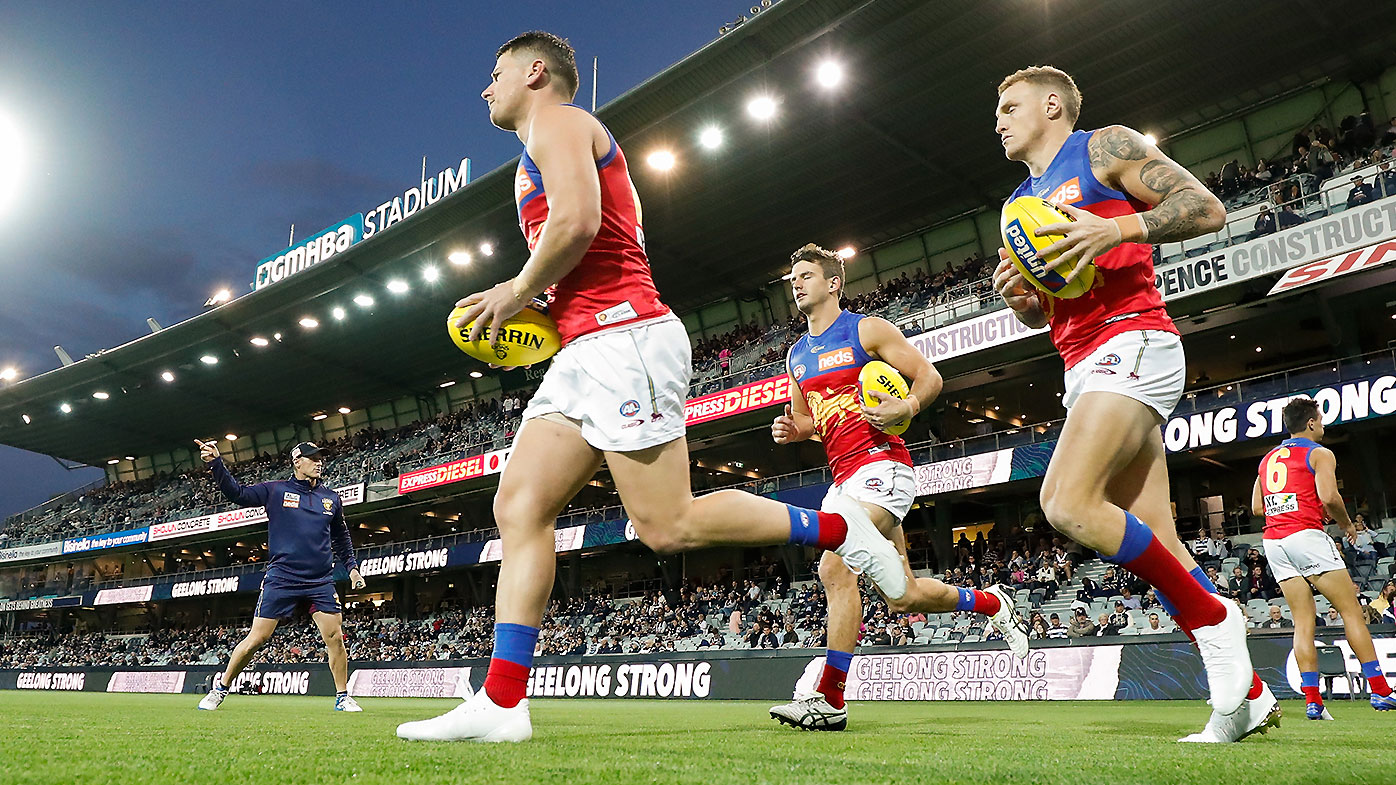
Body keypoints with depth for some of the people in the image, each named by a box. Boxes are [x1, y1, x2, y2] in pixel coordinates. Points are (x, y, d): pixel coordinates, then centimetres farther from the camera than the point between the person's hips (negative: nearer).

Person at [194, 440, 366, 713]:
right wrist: (216, 464, -13)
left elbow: (341, 538, 24)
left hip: (321, 582, 3)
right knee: (257, 638, 0)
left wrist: (352, 567, 15)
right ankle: (221, 687, 23)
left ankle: (343, 698, 8)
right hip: (281, 580, -2)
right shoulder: (276, 490, 5)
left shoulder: (332, 498, 14)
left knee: (335, 638, -4)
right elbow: (237, 493, -1)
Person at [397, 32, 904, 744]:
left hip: (623, 338, -10)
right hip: (586, 352, 10)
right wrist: (528, 300, 16)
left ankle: (837, 528, 6)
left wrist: (517, 291, -4)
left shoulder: (557, 123, 2)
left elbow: (576, 221, -18)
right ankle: (501, 703, -3)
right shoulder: (547, 152, 32)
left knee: (668, 526, -11)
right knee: (518, 507, -1)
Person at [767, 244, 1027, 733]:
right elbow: (804, 420, 28)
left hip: (881, 463, -7)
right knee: (905, 595, 10)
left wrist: (906, 408, -21)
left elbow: (929, 377, -1)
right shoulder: (796, 354, 19)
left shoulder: (866, 329, -1)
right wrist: (789, 430, 5)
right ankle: (990, 602, 35)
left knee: (835, 568, -22)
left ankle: (829, 700, -16)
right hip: (844, 477, 8)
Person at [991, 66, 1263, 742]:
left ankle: (1212, 617, -7)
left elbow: (1207, 208, -4)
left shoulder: (1105, 148, 5)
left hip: (1131, 343, -8)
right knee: (1151, 541, 2)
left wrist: (1118, 229, -18)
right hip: (1085, 368, 8)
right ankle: (1245, 696, 7)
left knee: (1067, 503, -24)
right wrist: (1016, 295, 5)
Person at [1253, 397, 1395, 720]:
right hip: (1306, 535, -6)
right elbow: (1329, 497, -14)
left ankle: (1312, 700, -3)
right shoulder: (1320, 454, 1)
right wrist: (1347, 524, 3)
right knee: (1352, 611, 3)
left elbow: (1257, 507, 18)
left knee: (1303, 621, 4)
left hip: (1272, 541, 6)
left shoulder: (1268, 458, 21)